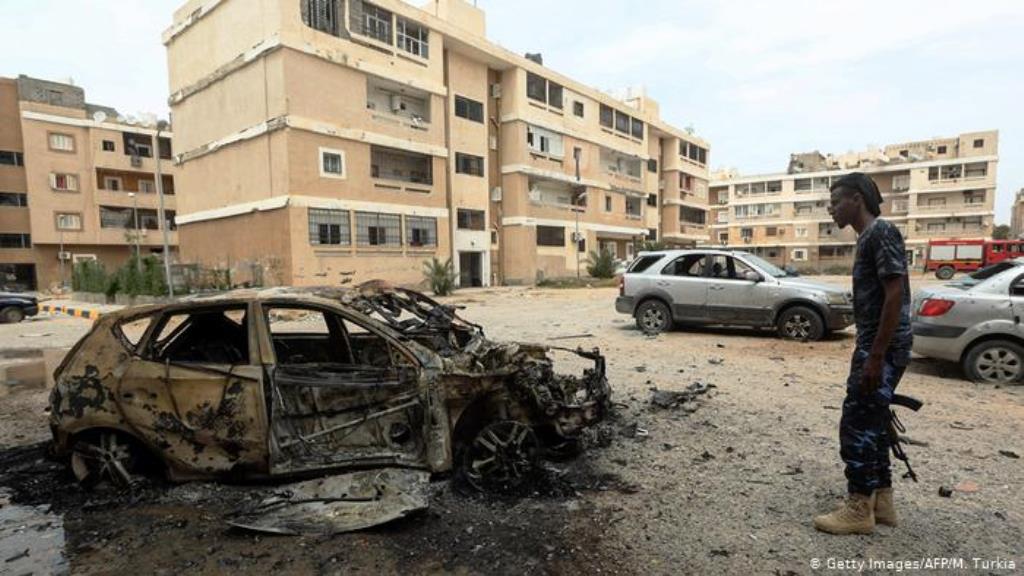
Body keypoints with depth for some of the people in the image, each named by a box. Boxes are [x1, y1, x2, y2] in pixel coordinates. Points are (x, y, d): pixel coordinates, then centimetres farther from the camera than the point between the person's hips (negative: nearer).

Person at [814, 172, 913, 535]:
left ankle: (859, 509, 6)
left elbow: (895, 295, -21)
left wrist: (875, 357, -23)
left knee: (856, 424, -5)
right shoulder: (868, 237, 16)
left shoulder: (881, 232, -14)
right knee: (872, 422, 15)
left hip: (884, 348, -10)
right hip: (874, 345, 10)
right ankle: (882, 501, 25)